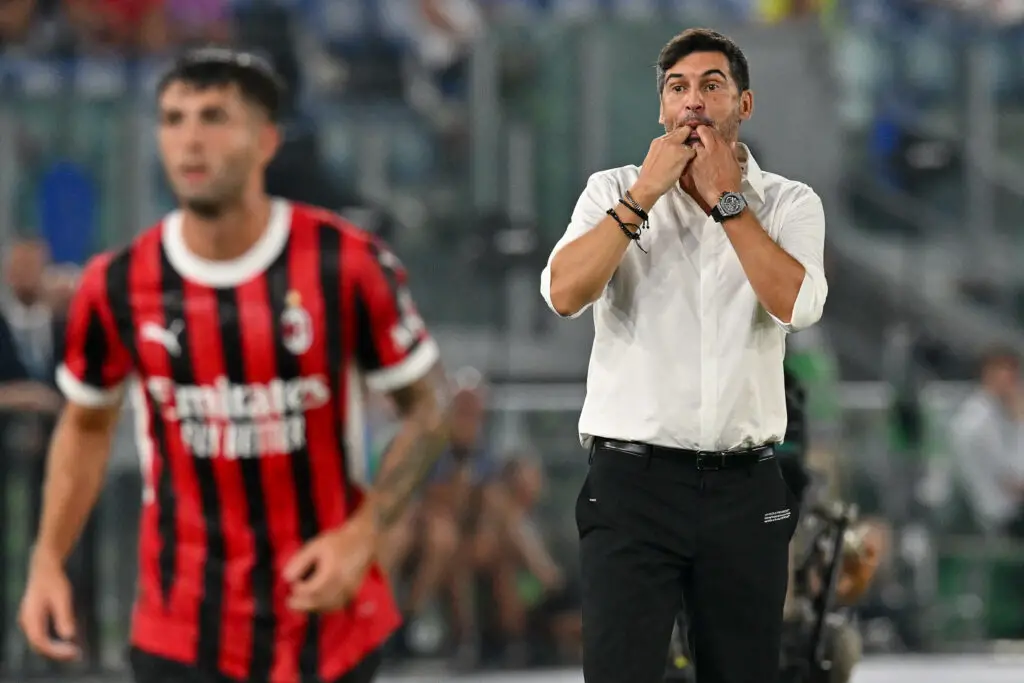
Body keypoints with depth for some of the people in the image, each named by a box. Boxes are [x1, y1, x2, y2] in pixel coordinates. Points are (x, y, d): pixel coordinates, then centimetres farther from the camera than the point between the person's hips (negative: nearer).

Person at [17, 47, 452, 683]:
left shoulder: (349, 266, -11)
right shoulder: (118, 285, -4)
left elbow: (429, 405, -2)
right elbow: (87, 423, 13)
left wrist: (361, 536, -14)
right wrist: (48, 561, 3)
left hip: (329, 617, -1)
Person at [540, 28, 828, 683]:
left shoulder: (790, 203, 7)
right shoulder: (614, 192, 6)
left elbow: (796, 304, -12)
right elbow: (565, 293, -10)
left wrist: (726, 197, -9)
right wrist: (645, 194, -11)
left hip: (746, 487, 1)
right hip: (634, 477, -1)